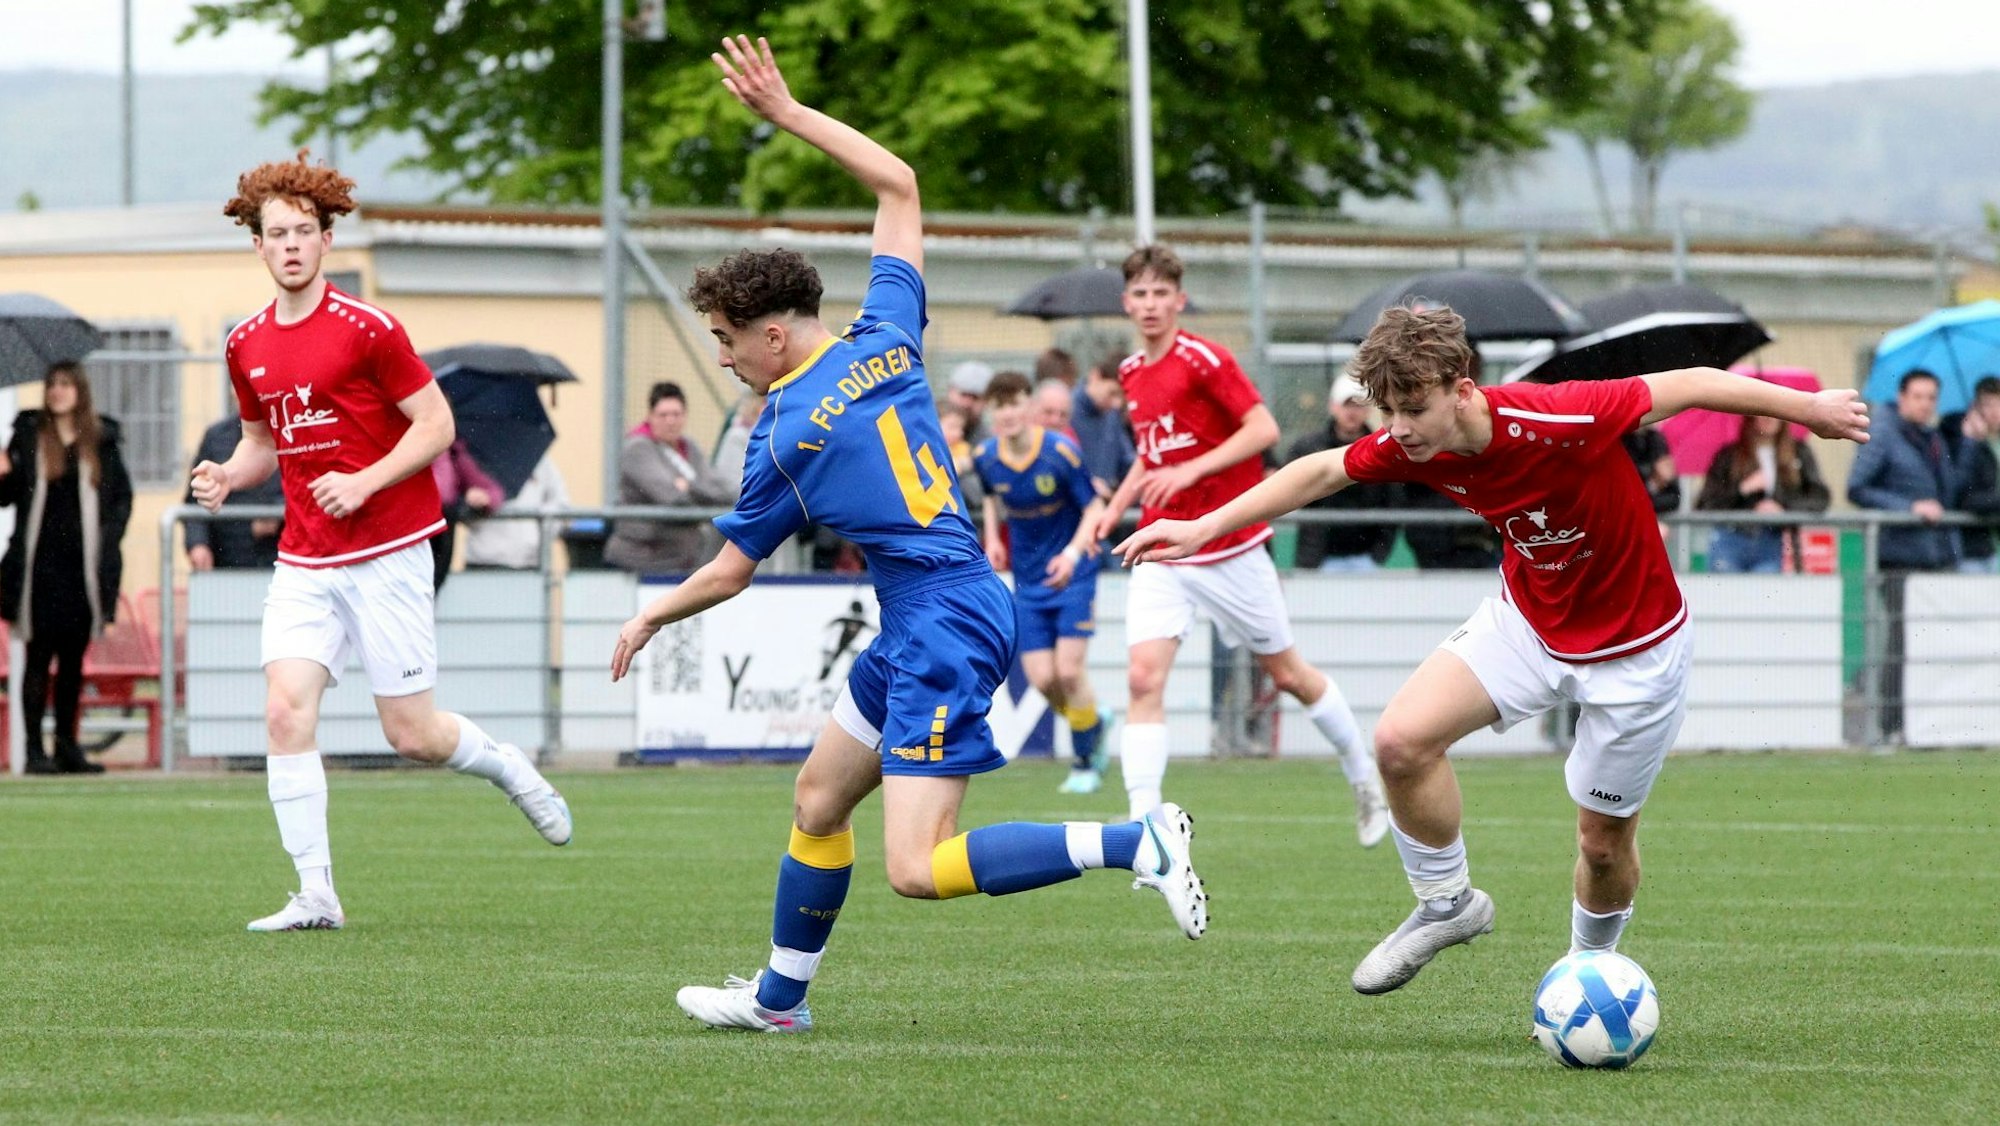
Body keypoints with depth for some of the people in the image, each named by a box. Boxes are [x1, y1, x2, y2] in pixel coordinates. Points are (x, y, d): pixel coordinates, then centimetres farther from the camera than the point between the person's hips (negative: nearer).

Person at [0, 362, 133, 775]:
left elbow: (122, 497, 9)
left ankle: (67, 746, 12)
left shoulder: (101, 440, 6)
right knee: (38, 657, -3)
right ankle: (34, 748, -2)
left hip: (83, 566, 1)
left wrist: (108, 540, -4)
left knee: (73, 659, 6)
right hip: (39, 566, -1)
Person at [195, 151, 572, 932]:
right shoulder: (247, 346, 8)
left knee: (412, 735, -3)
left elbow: (436, 425, -8)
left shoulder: (366, 330, -10)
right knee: (285, 711, -12)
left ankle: (514, 770, 30)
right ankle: (315, 896, -9)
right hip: (305, 564, 5)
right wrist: (229, 476, 1)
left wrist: (365, 483, -20)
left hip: (385, 555, -5)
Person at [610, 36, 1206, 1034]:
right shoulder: (886, 336, 4)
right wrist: (789, 112, 16)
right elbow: (898, 184, 16)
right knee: (818, 801, 21)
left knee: (918, 869, -16)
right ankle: (778, 997, 33)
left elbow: (729, 572, 4)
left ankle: (1135, 843, -22)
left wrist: (650, 618, 22)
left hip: (942, 630, -9)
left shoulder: (784, 434, -10)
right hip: (964, 606, 9)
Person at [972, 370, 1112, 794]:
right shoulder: (986, 457, -5)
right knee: (1041, 677, -5)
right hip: (1028, 580, 4)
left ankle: (1084, 763, 7)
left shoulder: (1061, 452, -17)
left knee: (1068, 670, -12)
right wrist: (992, 538, 2)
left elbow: (1094, 507, -10)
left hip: (1072, 573, -4)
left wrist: (1074, 552, -26)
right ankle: (1092, 723, 26)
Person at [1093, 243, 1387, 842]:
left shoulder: (1204, 359, -12)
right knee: (1143, 679, -14)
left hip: (1229, 549, -5)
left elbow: (1264, 430, -17)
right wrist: (1116, 505, 11)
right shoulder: (1131, 372, 9)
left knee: (1287, 673, 9)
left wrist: (1191, 471, -23)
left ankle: (1365, 777, 30)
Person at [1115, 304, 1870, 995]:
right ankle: (1446, 906, 7)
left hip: (1635, 646, -5)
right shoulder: (1412, 447, -17)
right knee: (1403, 739, -16)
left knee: (1604, 837, 6)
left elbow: (1685, 386, -24)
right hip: (1526, 619, 5)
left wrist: (1808, 407, -13)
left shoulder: (1559, 421, -34)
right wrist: (1204, 527, 1)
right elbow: (1322, 471, 1)